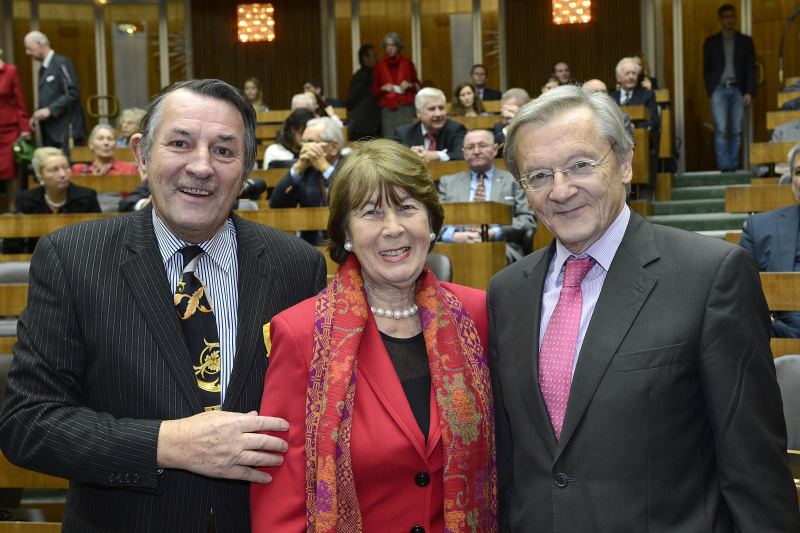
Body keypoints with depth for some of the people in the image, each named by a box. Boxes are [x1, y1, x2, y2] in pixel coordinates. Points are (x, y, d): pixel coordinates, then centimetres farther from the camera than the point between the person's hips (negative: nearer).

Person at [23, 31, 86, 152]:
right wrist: (37, 116, 6)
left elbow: (73, 93, -15)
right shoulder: (43, 69, 21)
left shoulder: (62, 63, -6)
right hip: (51, 133, 8)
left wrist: (50, 110, -18)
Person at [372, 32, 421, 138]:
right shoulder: (379, 66, 11)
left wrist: (409, 85, -4)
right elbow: (374, 92, 14)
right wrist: (383, 88, -5)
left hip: (406, 107, 0)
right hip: (388, 108, 0)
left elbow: (418, 86, 15)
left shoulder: (407, 64, 11)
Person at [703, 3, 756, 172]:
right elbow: (706, 70, 11)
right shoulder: (711, 42, 11)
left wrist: (749, 92, -2)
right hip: (719, 89, -1)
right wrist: (711, 92, 0)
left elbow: (751, 68, 9)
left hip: (738, 90, 1)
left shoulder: (746, 41, 13)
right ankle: (724, 165, -13)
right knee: (721, 130, -13)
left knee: (737, 131, -2)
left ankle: (733, 166, 4)